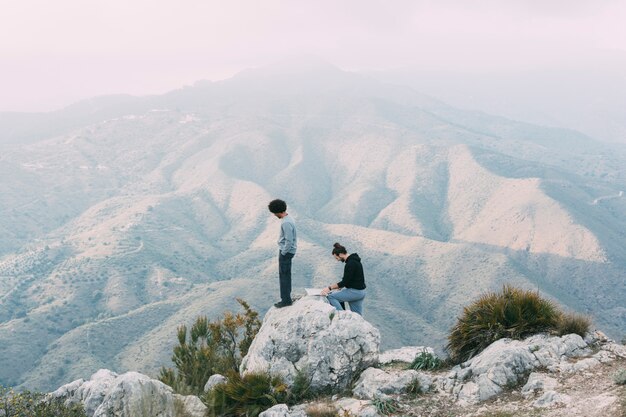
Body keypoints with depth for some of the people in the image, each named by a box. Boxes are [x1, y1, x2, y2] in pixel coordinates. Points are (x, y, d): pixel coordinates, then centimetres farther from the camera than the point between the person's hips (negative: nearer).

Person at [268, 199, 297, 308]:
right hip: (287, 251, 10)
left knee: (283, 275, -5)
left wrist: (283, 253, -15)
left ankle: (286, 299, -1)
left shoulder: (286, 223, -23)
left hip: (286, 252, -10)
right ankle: (287, 297, 23)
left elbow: (289, 241, -25)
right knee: (286, 275, 16)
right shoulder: (288, 218, 9)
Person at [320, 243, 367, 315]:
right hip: (359, 292, 10)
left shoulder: (351, 264, -21)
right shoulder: (353, 260, 12)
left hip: (355, 292, -10)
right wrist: (333, 286, 15)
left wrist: (330, 288, -13)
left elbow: (345, 282, -20)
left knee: (331, 296, -10)